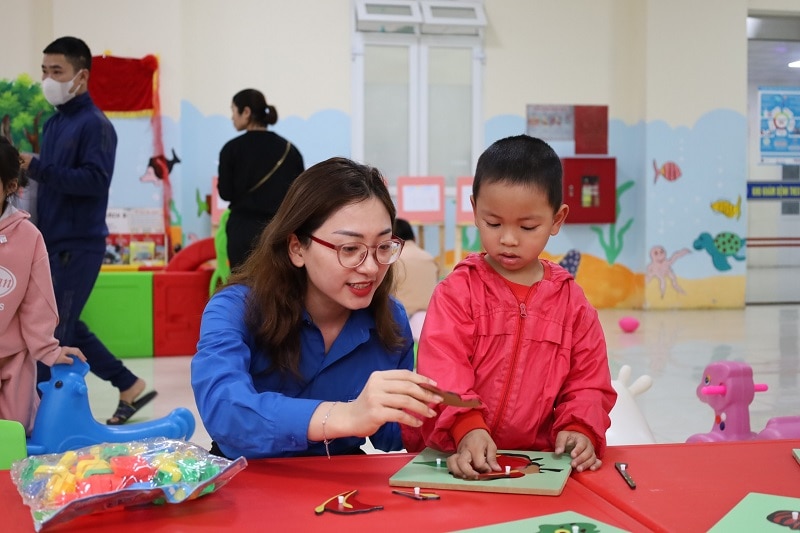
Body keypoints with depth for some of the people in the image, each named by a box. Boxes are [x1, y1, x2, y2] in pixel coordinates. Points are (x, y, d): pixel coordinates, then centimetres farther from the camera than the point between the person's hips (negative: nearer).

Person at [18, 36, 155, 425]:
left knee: (53, 332, -6)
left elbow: (95, 179, -23)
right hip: (54, 243, 9)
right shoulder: (54, 123, 15)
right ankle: (130, 386, 26)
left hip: (78, 246, -9)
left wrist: (37, 168, -25)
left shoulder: (95, 125, -11)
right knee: (67, 329, 14)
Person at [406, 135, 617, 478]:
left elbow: (588, 381, 13)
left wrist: (579, 430, -7)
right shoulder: (456, 291, 1)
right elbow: (442, 370, -11)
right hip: (460, 458, -3)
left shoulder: (571, 300, 11)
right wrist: (467, 427, -27)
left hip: (541, 457, 3)